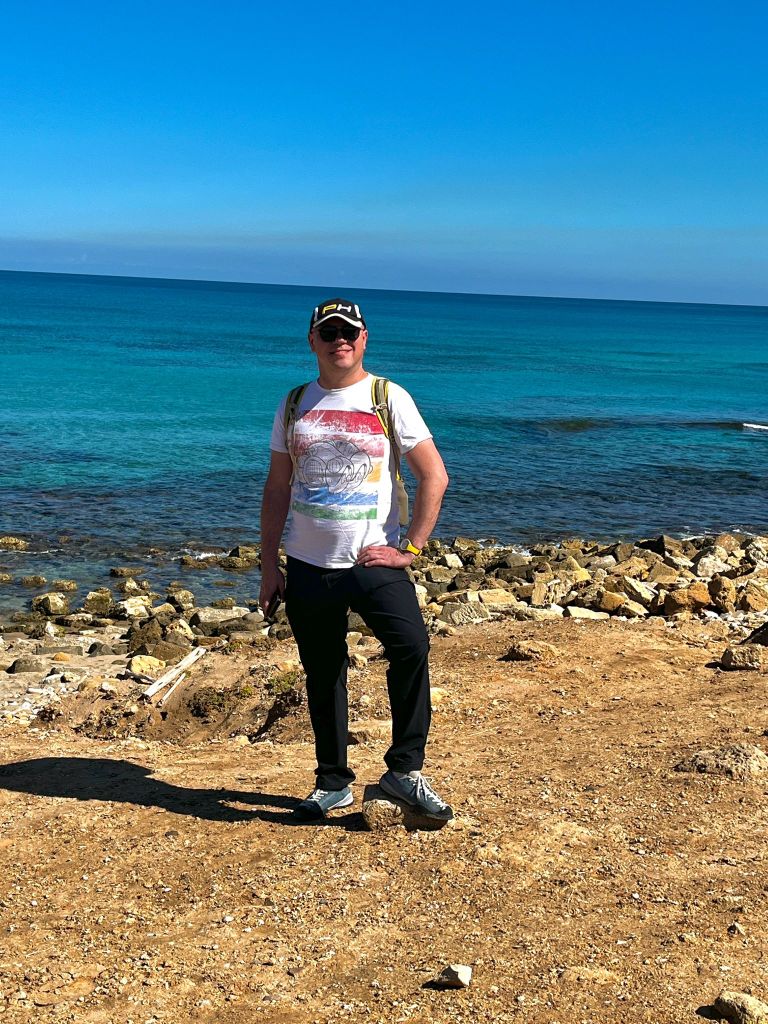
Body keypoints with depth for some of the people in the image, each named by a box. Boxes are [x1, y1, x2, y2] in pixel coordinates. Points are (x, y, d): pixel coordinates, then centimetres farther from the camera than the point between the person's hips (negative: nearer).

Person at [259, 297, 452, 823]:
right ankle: (333, 781, 24)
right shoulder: (294, 405, 9)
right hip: (307, 566, 3)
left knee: (412, 647, -22)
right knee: (322, 676, 10)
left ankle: (405, 770, -7)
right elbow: (277, 488, 13)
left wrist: (411, 548, -10)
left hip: (374, 562, -3)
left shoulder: (389, 399, -1)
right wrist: (269, 566, 7)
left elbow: (435, 475, -4)